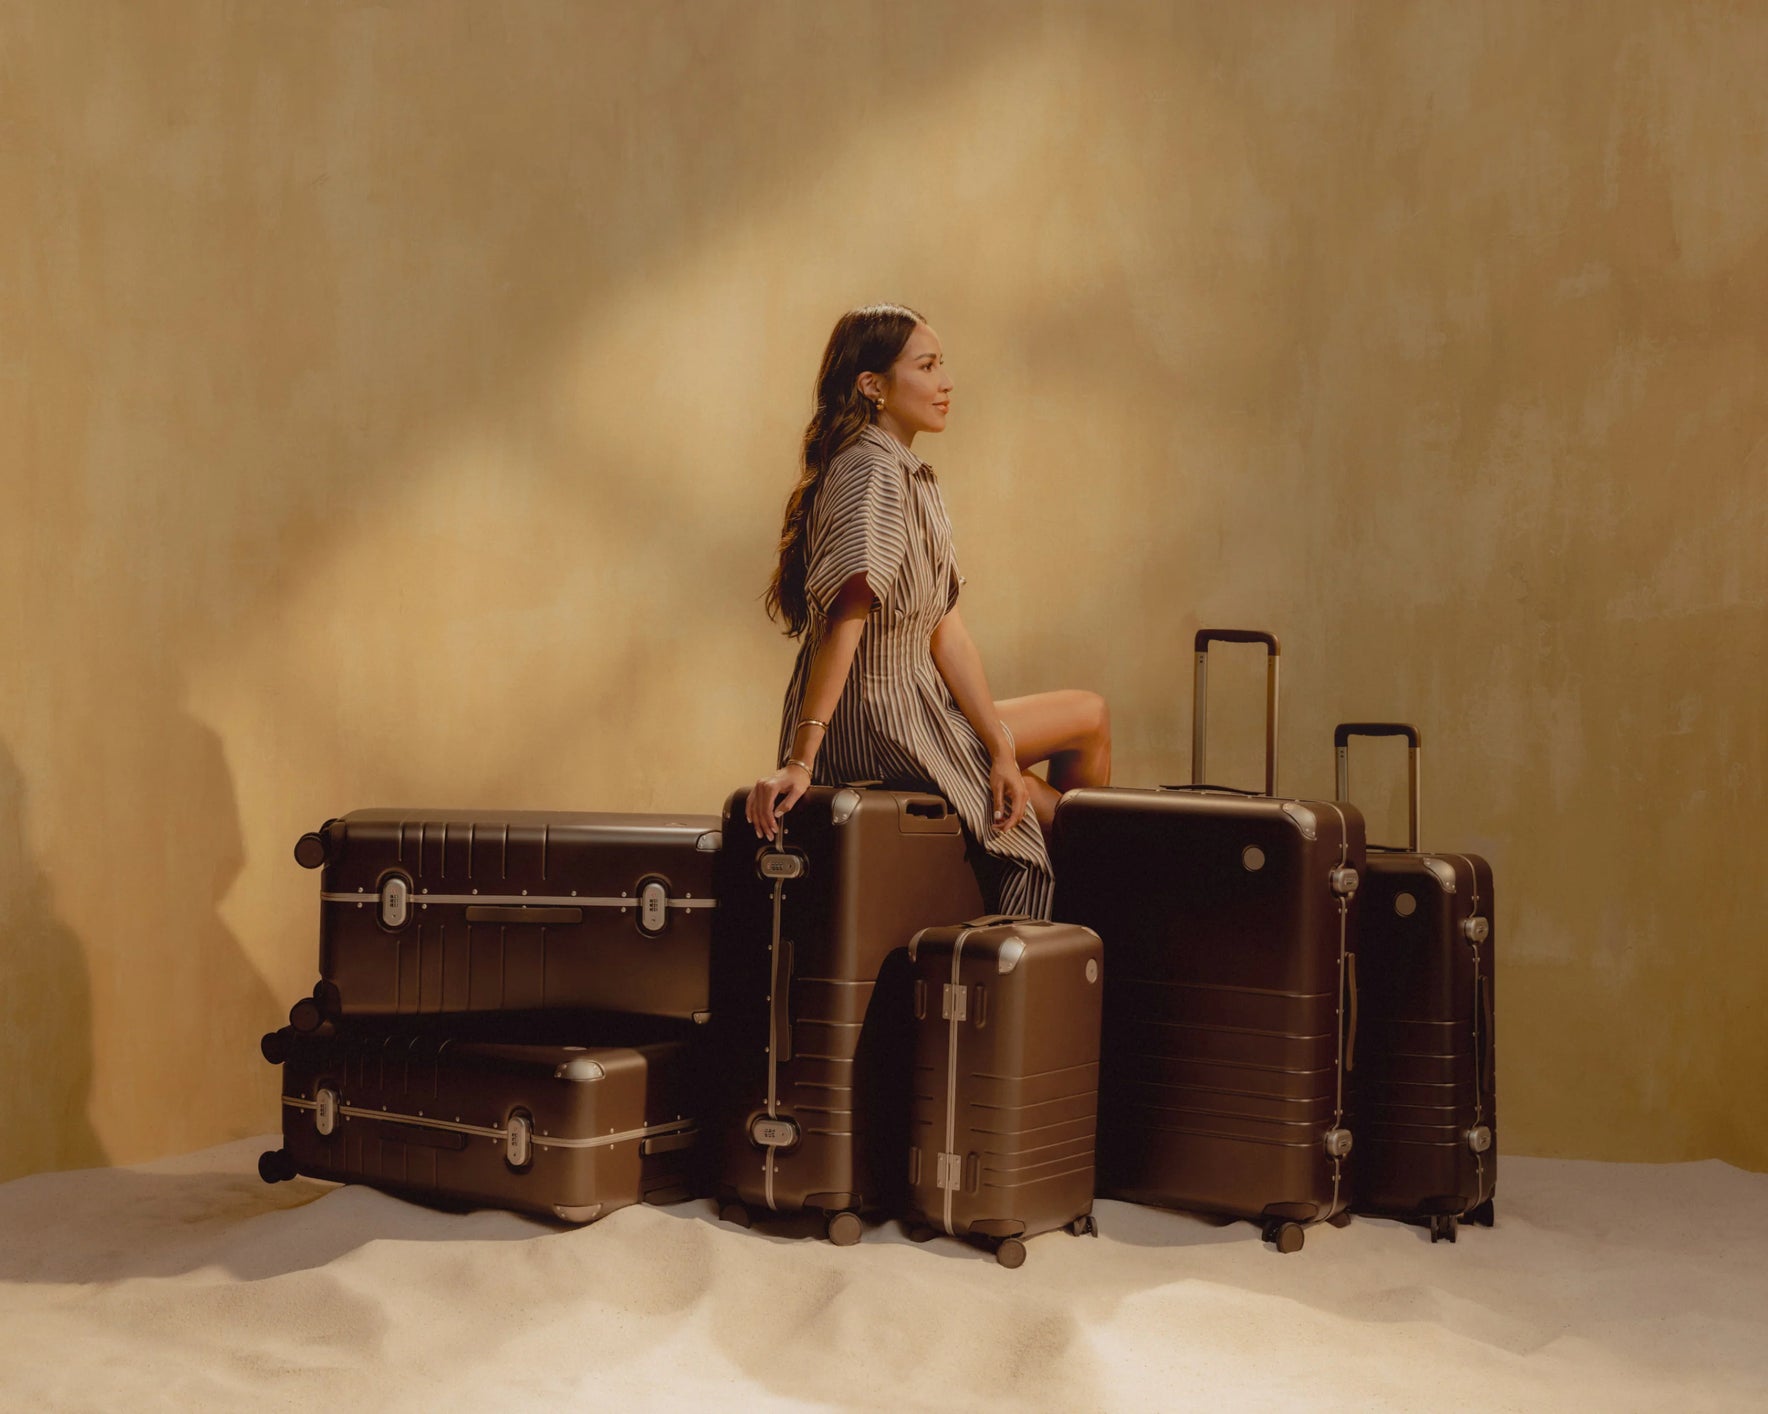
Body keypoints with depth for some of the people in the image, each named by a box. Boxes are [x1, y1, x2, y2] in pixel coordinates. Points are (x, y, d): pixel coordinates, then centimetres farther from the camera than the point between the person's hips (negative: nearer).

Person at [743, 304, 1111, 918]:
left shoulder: (915, 478, 12)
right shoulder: (872, 473, -18)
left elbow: (947, 635, 5)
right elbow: (844, 621, -29)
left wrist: (1001, 750, -2)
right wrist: (799, 762, -35)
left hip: (912, 710, 9)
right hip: (875, 729, -9)